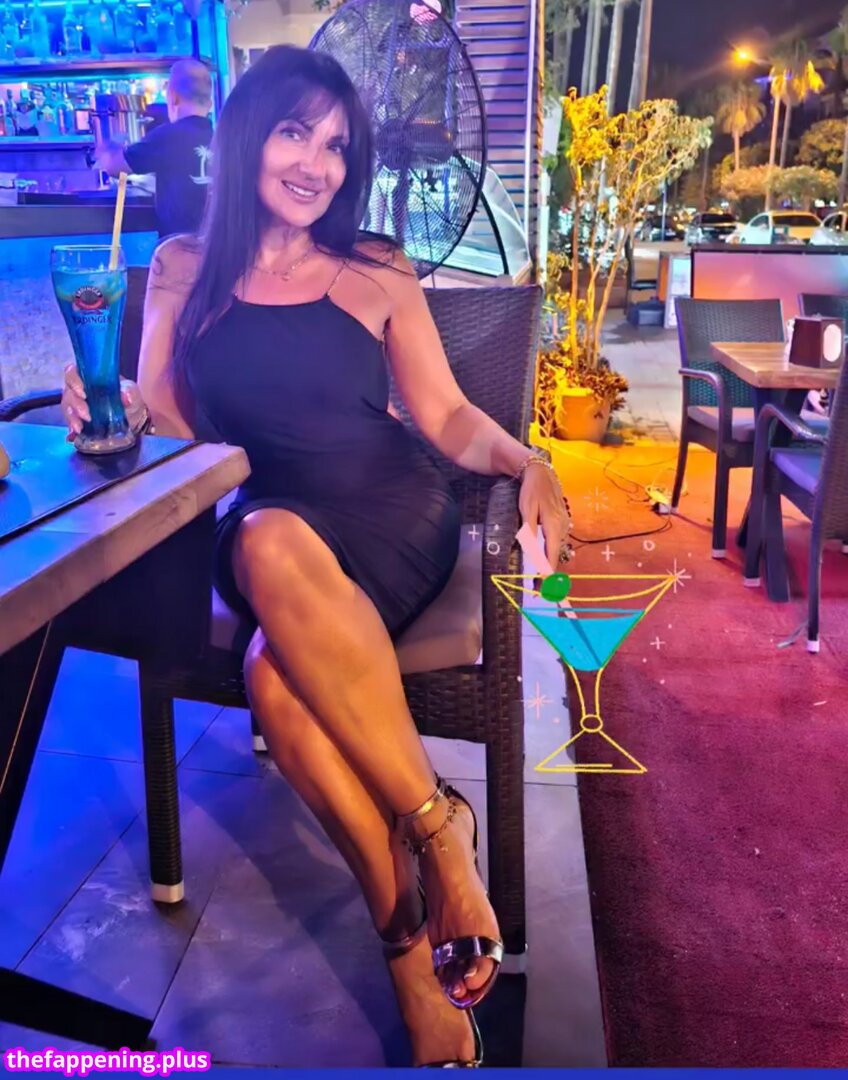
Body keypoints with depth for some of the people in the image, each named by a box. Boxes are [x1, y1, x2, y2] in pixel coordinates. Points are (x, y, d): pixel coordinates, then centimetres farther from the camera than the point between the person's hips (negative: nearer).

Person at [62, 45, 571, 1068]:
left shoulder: (377, 275, 11)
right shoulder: (182, 269, 14)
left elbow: (449, 417, 9)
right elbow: (166, 425, 11)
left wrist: (524, 461, -11)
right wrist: (115, 409, -11)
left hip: (393, 514, -1)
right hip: (261, 525, 2)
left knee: (276, 669, -33)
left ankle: (410, 944, -19)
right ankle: (434, 824, -22)